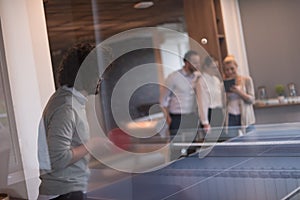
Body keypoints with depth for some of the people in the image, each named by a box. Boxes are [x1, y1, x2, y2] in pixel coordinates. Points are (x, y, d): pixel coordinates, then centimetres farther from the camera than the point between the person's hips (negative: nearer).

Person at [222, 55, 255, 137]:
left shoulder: (246, 80, 2)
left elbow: (252, 99, -2)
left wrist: (238, 92, -16)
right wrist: (225, 93, -11)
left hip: (245, 118, 0)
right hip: (230, 119, 1)